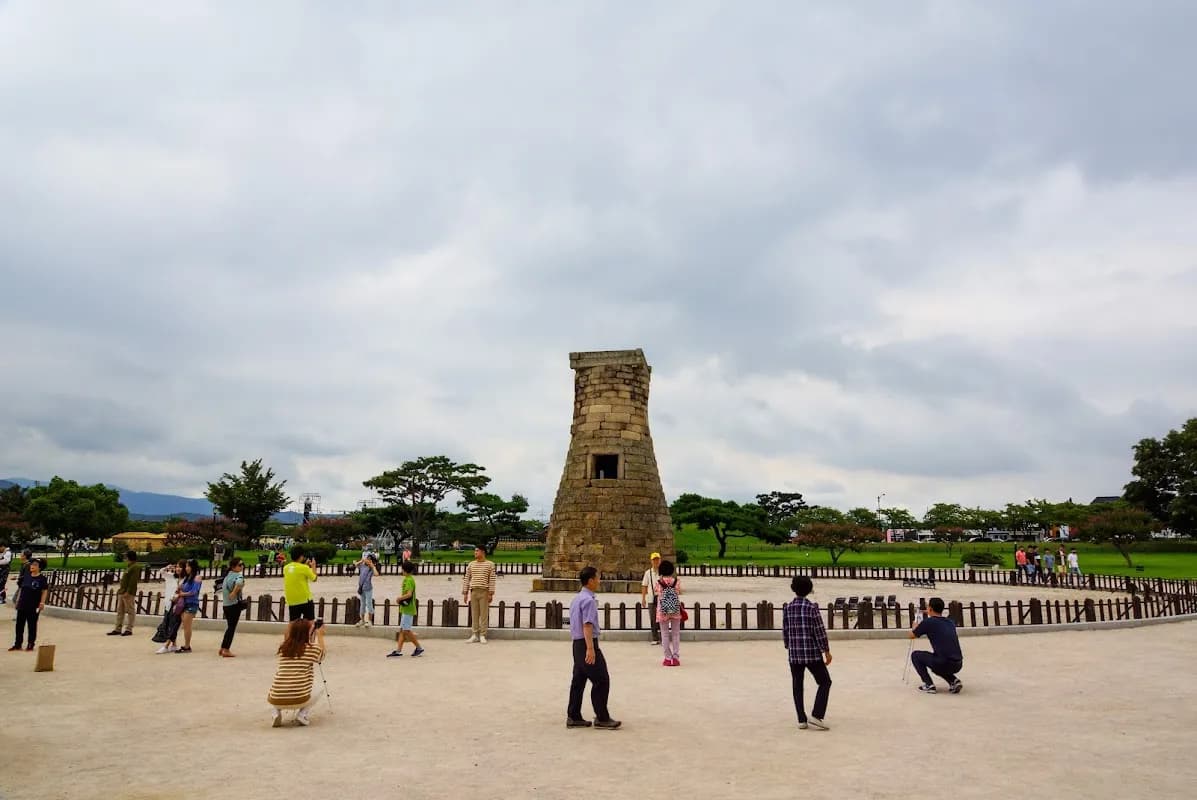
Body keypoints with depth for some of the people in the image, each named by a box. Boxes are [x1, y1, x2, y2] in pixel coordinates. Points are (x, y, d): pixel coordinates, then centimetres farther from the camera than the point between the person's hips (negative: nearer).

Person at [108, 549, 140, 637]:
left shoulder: (135, 567, -13)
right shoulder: (129, 566, 19)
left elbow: (133, 581, -19)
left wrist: (128, 592, -23)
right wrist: (121, 588, 15)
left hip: (129, 594, -10)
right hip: (122, 592, 10)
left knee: (130, 611, -3)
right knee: (120, 611, 12)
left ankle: (129, 629, 0)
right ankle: (118, 629, 17)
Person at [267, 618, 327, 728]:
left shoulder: (282, 648, 8)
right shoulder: (312, 648, -1)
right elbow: (321, 656, 23)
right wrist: (320, 636, 31)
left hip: (276, 700, 2)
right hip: (299, 699, -2)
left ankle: (276, 711, 11)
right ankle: (303, 714, 6)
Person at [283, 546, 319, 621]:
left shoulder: (286, 568, 3)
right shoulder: (304, 568, -13)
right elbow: (314, 579, -1)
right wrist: (313, 566, 12)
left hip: (291, 601, 5)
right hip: (305, 599, -5)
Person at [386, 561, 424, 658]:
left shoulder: (409, 580, -17)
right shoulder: (408, 579, 13)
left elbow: (409, 594, -27)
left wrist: (399, 598, -15)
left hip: (408, 609, -10)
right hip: (405, 609, 10)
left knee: (406, 630, -7)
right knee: (402, 630, 8)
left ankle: (419, 648, 1)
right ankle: (398, 651, 9)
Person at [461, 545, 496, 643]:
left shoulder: (490, 564, 1)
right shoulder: (471, 564, 11)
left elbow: (492, 579, -2)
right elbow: (466, 579, 11)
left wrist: (491, 593, -8)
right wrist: (465, 593, 6)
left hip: (484, 591, -3)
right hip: (473, 591, 3)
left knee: (484, 614, -1)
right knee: (474, 614, 5)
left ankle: (482, 635, 4)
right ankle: (475, 635, 11)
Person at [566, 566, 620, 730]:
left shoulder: (577, 598, 15)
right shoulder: (589, 600, -15)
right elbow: (587, 625, -22)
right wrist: (590, 648, -26)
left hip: (577, 643, 10)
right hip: (587, 643, -10)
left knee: (579, 680, 12)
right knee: (601, 680, -3)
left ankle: (573, 717, 16)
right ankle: (602, 718, 2)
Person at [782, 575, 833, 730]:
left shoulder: (787, 608, 1)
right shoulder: (812, 607, -12)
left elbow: (785, 632, 6)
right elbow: (819, 631, -11)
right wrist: (827, 651, -2)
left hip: (794, 654, 4)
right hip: (812, 653, -4)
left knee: (797, 686, 13)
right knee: (825, 682, 10)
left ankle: (801, 720, 13)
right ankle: (815, 716, 0)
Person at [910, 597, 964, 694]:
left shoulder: (928, 622, -2)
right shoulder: (951, 622, 13)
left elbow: (912, 635, 12)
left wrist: (915, 627, 33)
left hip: (943, 663, -6)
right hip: (958, 665, 6)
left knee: (915, 655, 17)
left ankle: (928, 685, 6)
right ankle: (954, 681, 13)